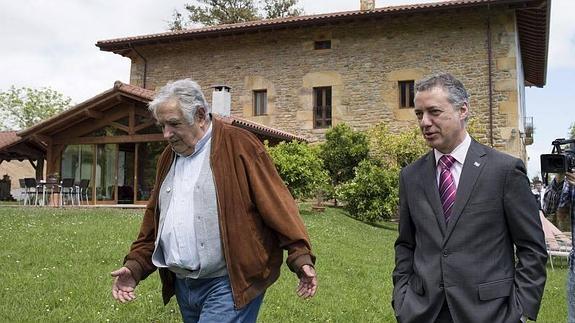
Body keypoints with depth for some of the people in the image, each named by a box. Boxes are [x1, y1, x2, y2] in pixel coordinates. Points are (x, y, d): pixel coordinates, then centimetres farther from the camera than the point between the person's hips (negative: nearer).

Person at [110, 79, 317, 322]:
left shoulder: (240, 145, -8)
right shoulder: (168, 158, 13)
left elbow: (278, 205, -11)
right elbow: (154, 218, 18)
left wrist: (300, 257, -16)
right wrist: (135, 265, 9)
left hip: (229, 286, -7)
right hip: (183, 285, 7)